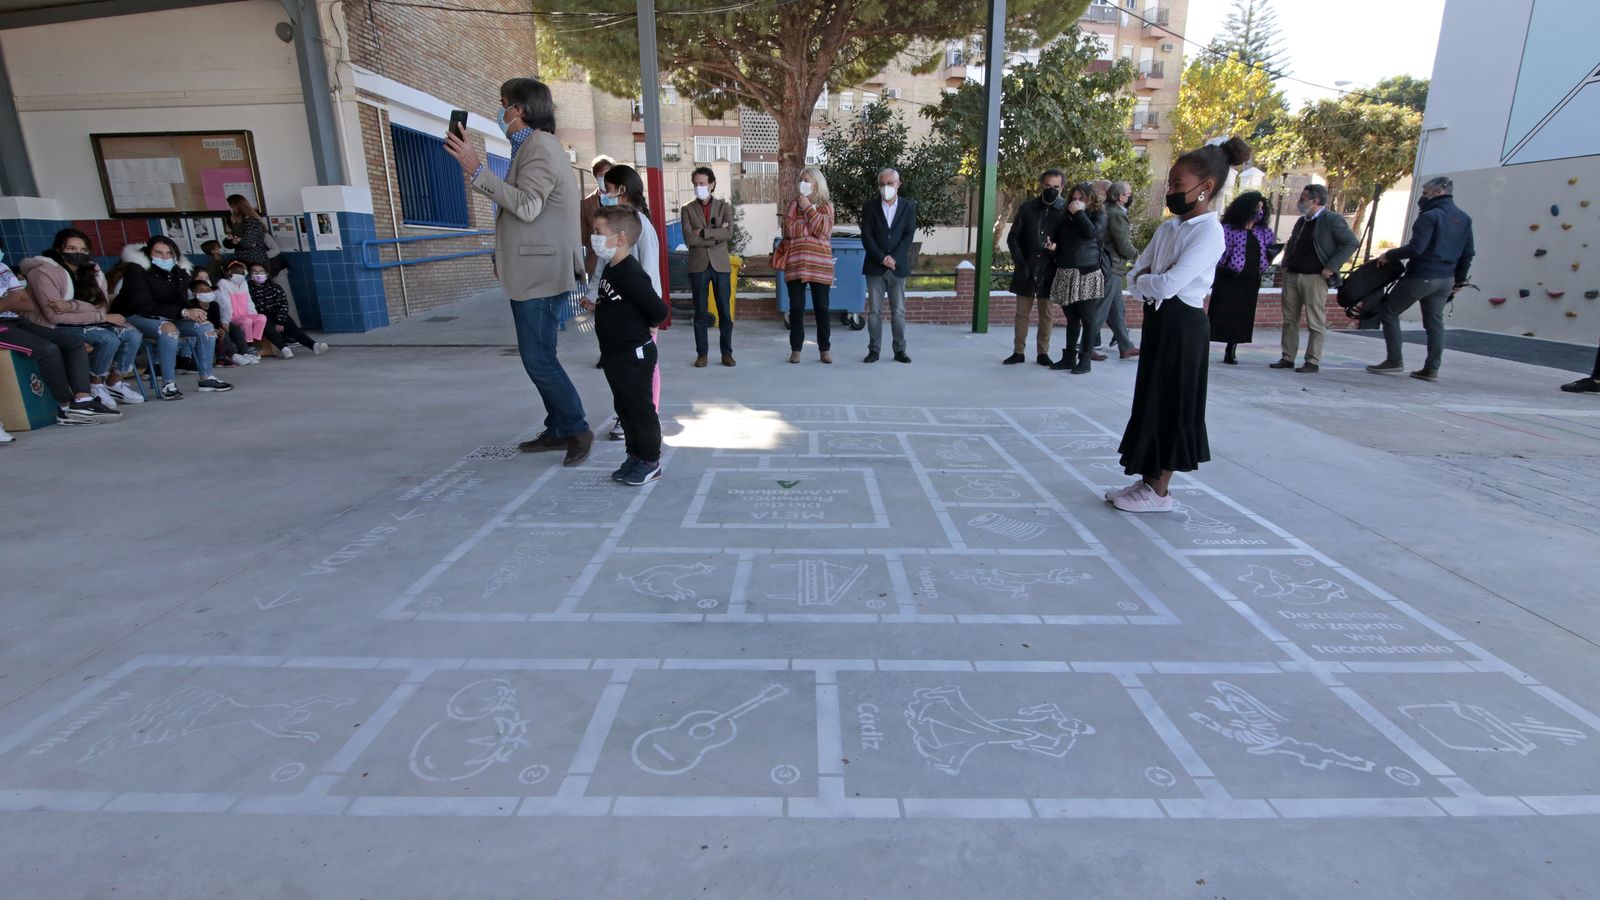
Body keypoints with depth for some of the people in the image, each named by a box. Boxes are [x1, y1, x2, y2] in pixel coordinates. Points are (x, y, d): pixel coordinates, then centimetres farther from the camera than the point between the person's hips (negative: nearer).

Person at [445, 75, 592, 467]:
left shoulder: (540, 147, -12)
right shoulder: (536, 145, 20)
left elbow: (527, 206, -25)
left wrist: (477, 169, -25)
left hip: (540, 276, -11)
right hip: (535, 273, 11)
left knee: (538, 359, -8)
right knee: (539, 357, 13)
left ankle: (576, 429, 0)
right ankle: (558, 430, 19)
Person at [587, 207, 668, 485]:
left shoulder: (630, 273, -23)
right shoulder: (610, 268, 8)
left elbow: (658, 309, -24)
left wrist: (646, 327, -8)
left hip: (634, 355, -10)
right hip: (615, 353, 10)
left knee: (640, 408, 1)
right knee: (624, 407, 17)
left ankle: (650, 461, 14)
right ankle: (635, 456, 29)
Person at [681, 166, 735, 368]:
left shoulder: (724, 207, 7)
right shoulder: (687, 209, 6)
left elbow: (729, 233, -9)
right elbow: (689, 238, -8)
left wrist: (703, 233, -12)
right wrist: (716, 235, -9)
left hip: (721, 265, 0)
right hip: (698, 266, 0)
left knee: (724, 311, 3)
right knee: (700, 312, 3)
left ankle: (727, 352, 12)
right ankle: (702, 353, 11)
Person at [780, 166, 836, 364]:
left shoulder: (826, 205, 7)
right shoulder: (794, 204, 11)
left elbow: (823, 229, -10)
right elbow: (788, 229, -3)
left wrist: (808, 208, -7)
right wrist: (812, 228, -7)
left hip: (820, 264, -1)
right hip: (795, 264, 1)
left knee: (821, 307, 2)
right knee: (796, 307, 2)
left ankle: (825, 349, 11)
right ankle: (796, 349, 10)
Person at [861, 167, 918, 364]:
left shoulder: (908, 206, 6)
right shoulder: (870, 207, 4)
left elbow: (909, 235, -1)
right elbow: (866, 236, -3)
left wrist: (894, 258, -13)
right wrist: (882, 259, -13)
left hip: (898, 266, 0)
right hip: (875, 267, 0)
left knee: (898, 311, 3)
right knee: (874, 311, 1)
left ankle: (899, 350, 10)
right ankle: (874, 350, 6)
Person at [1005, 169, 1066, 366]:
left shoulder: (1066, 210, -2)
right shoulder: (1027, 207, 3)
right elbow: (1012, 238, 4)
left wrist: (1058, 258, -15)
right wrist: (1020, 263, -6)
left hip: (1049, 271, -1)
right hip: (1026, 270, 1)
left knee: (1047, 314, 5)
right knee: (1022, 313, 6)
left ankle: (1042, 353, 13)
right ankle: (1018, 352, 13)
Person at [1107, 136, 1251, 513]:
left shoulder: (1209, 232, -15)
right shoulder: (1167, 228, 11)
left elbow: (1167, 285, -24)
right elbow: (1134, 280, 8)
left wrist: (1145, 278, -5)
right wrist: (1151, 280, -11)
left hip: (1183, 326, -8)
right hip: (1158, 321, 9)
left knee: (1171, 407, -1)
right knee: (1151, 404, 12)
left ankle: (1159, 493, 9)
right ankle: (1147, 481, 22)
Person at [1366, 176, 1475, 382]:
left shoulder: (1430, 216, -14)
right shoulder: (1464, 219, 12)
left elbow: (1415, 248, -22)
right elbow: (1468, 253, 14)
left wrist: (1388, 255, -9)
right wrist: (1460, 280, 20)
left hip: (1421, 277, -8)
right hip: (1446, 279, 8)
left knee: (1388, 312, 4)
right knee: (1435, 322, 11)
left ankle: (1394, 360, 1)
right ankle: (1432, 369, 10)